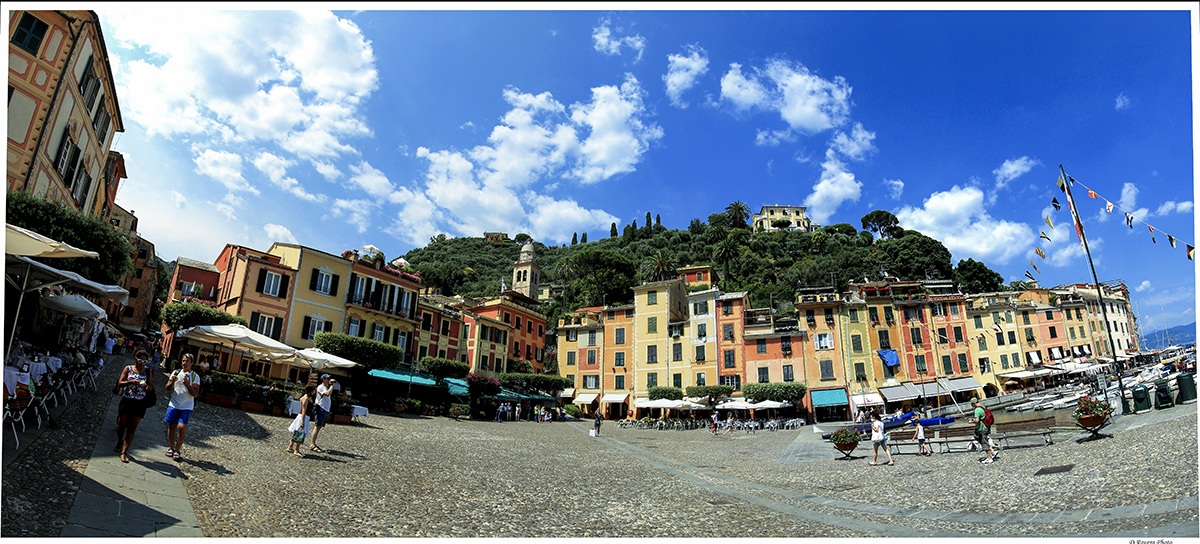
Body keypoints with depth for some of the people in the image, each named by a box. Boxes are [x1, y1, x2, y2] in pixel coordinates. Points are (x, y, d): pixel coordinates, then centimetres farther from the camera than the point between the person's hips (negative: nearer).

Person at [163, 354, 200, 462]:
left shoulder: (195, 376, -2)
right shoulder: (176, 372, 7)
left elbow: (195, 394, -7)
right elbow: (167, 388, 9)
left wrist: (188, 385, -21)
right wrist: (172, 382, -12)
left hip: (186, 407, -3)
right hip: (174, 405, 3)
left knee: (181, 427, -11)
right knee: (171, 426, 8)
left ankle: (178, 451, -1)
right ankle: (171, 448, 24)